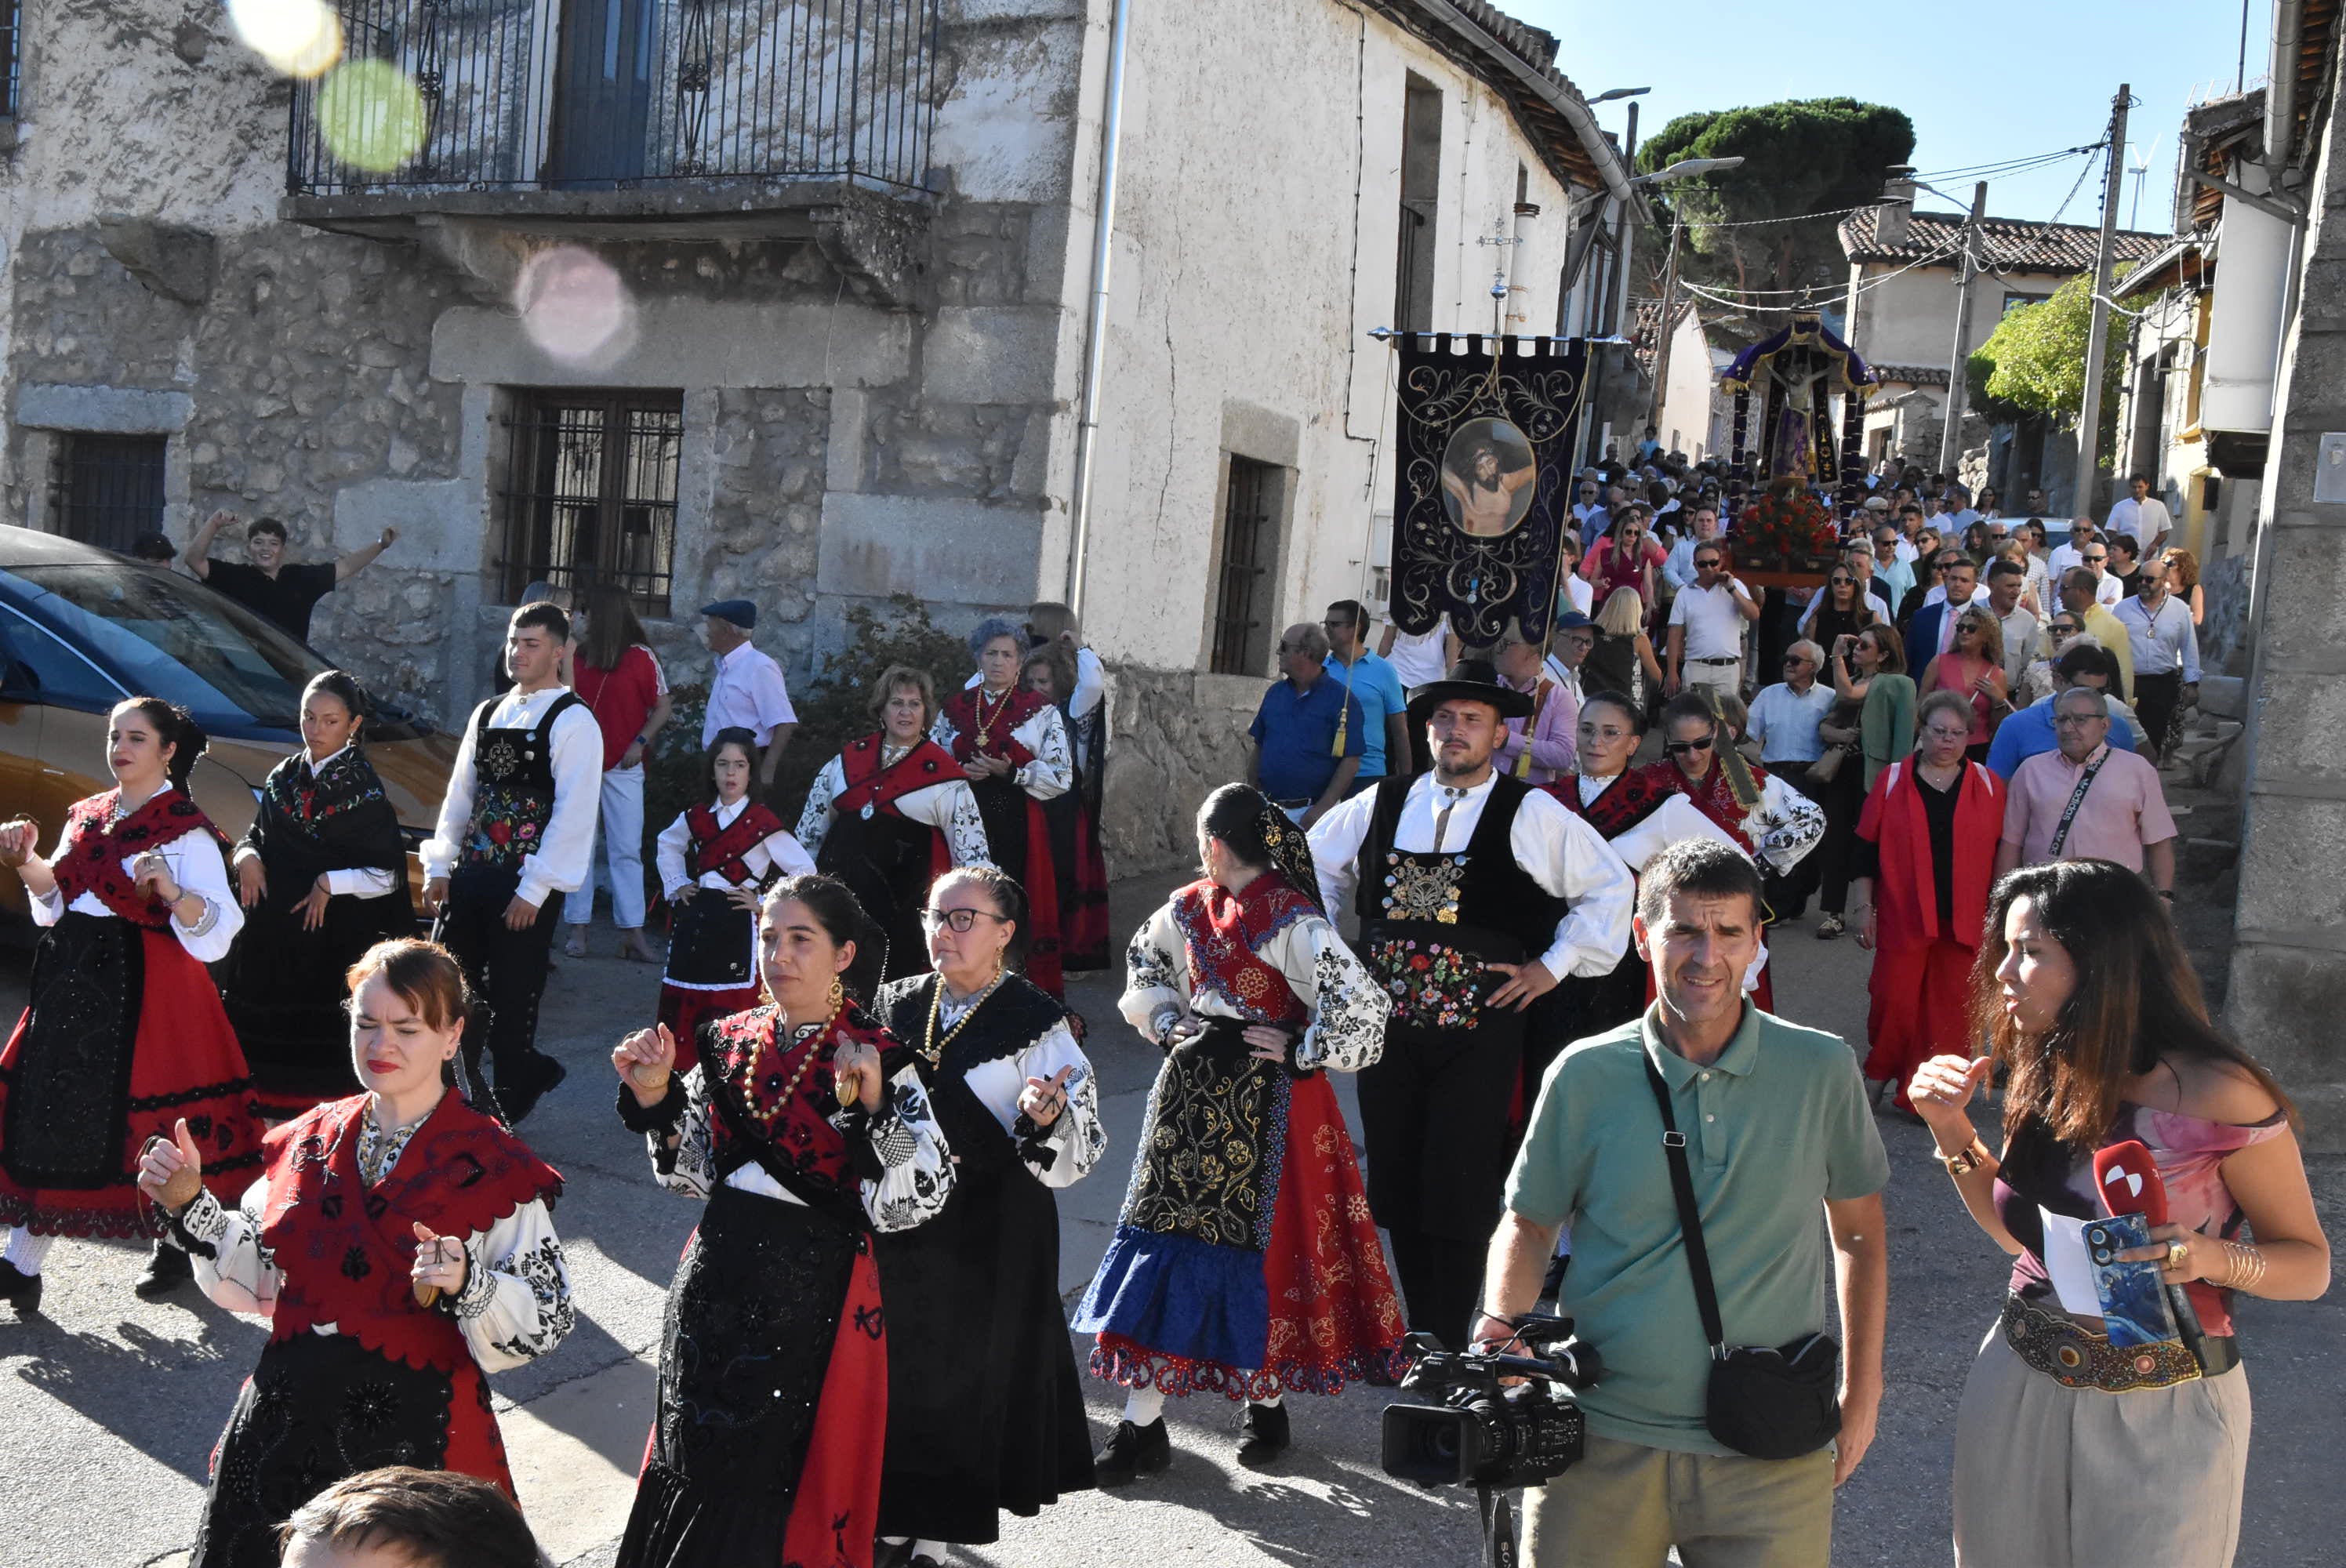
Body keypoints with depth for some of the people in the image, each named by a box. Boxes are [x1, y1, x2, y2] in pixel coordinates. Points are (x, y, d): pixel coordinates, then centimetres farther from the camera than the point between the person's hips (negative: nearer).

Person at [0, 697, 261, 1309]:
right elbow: (56, 902, 16)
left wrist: (171, 892, -33)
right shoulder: (87, 816, 13)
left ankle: (174, 1243, 21)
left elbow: (219, 926, -16)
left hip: (147, 985, -6)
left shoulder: (186, 830, -8)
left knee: (151, 1109, 0)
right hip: (73, 980, 6)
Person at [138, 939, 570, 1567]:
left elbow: (546, 1322, -12)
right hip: (286, 1426, 5)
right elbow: (255, 1279, 13)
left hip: (417, 1437, -4)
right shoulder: (308, 1141, 5)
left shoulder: (493, 1166, -10)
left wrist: (468, 1286, -29)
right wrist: (191, 1206, 0)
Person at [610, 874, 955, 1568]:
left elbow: (913, 1201, -18)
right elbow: (692, 1172, 10)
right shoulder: (731, 1041, 4)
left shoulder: (878, 1058, -12)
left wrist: (873, 1106, -30)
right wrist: (654, 1097, -4)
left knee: (786, 1469, 5)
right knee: (696, 1453, 17)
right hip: (718, 1280, 5)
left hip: (813, 1294, -5)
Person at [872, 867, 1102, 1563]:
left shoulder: (1036, 1022, -9)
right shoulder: (895, 1007, 4)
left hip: (991, 1239, -4)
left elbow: (1079, 1150, -12)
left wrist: (1045, 1121, -31)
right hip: (899, 1226, 4)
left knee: (966, 1374, 4)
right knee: (897, 1369, 11)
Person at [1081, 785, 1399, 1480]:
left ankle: (1266, 1404, 23)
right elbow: (1145, 961, 25)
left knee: (1263, 1241, 3)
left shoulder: (1289, 920, -16)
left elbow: (1360, 1004, -21)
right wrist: (1167, 1025, 12)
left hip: (1261, 1102, -6)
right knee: (1165, 1230, 4)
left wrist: (1299, 1051, -13)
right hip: (1192, 1092, 6)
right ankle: (1142, 1424, 10)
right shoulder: (1190, 909, 5)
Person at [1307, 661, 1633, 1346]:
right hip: (1388, 1020, 4)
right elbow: (1314, 864, 25)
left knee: (1459, 1189, -4)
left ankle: (1446, 1347, 7)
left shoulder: (1530, 814, -2)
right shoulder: (1381, 805, 9)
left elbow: (1609, 886, 3)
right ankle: (1418, 1331, 24)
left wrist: (1553, 964, 0)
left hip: (1480, 1028, -4)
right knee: (1395, 1182, 9)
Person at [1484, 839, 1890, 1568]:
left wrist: (1862, 1392, 10)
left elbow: (1859, 1233, 10)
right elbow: (1528, 1222, 7)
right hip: (1603, 1441, 0)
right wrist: (1502, 1323, -11)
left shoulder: (1823, 1070, -1)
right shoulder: (1585, 1076, -3)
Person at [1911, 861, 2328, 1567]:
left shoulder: (2218, 1095, -19)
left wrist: (2214, 1257, -30)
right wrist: (1952, 1130, -2)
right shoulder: (2044, 1079, -1)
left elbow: (2310, 1263, -10)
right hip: (2018, 1392, 6)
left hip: (2161, 1414, -5)